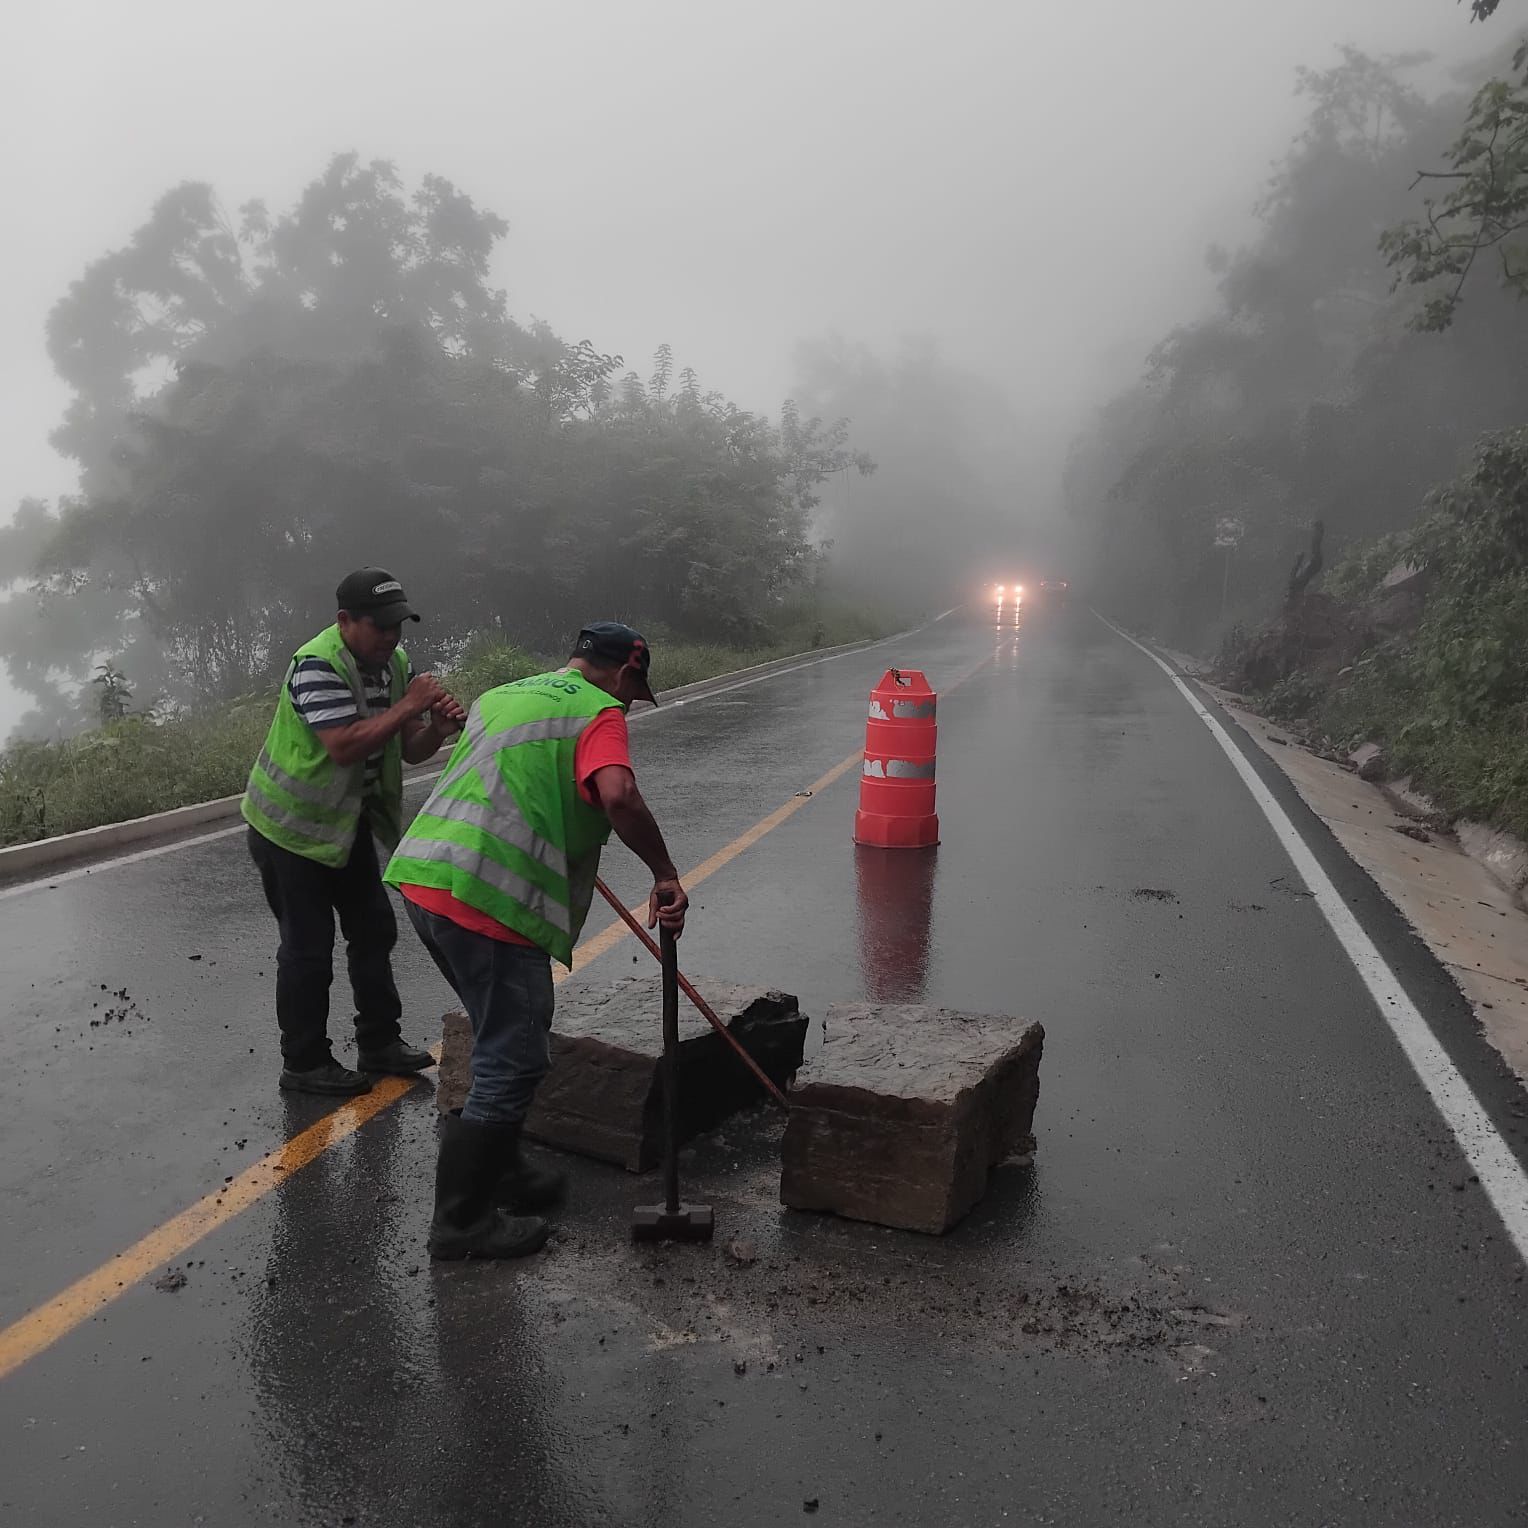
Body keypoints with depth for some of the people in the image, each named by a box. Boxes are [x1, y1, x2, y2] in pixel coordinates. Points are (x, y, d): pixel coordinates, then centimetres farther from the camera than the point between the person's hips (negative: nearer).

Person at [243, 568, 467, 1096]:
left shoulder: (394, 663, 1)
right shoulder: (316, 665, -25)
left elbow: (408, 750, 3)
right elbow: (344, 746, -35)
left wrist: (438, 728, -18)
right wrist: (407, 706, -31)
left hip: (348, 822, 8)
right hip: (291, 829, -8)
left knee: (373, 930, 13)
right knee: (308, 948, 0)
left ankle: (379, 1042, 28)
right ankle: (304, 1064, 15)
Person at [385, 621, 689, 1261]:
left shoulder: (499, 696, 25)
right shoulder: (600, 714, -2)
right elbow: (618, 796, -23)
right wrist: (664, 874, -13)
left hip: (424, 880, 9)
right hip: (486, 898, -9)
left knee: (505, 1041, 24)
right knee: (514, 1061, 1)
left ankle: (499, 1172, 36)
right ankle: (462, 1221, 10)